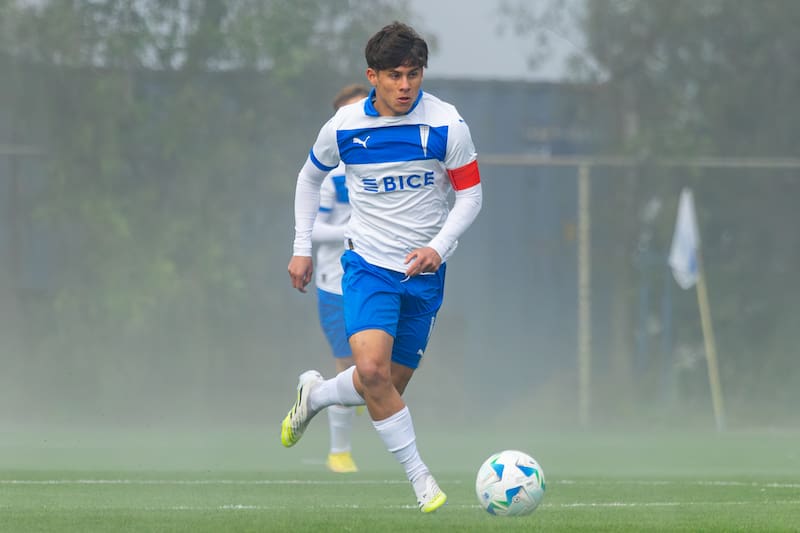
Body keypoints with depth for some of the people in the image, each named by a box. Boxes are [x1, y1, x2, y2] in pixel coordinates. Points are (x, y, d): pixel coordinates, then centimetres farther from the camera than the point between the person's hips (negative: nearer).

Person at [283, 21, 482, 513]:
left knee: (387, 388, 6)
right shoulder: (344, 126, -5)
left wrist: (439, 246, -17)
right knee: (372, 370, -23)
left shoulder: (447, 125, -9)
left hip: (423, 271, 1)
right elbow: (310, 178, 14)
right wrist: (302, 248, 11)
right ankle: (419, 476, -10)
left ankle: (314, 396, 37)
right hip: (368, 264, -1)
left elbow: (470, 194, -2)